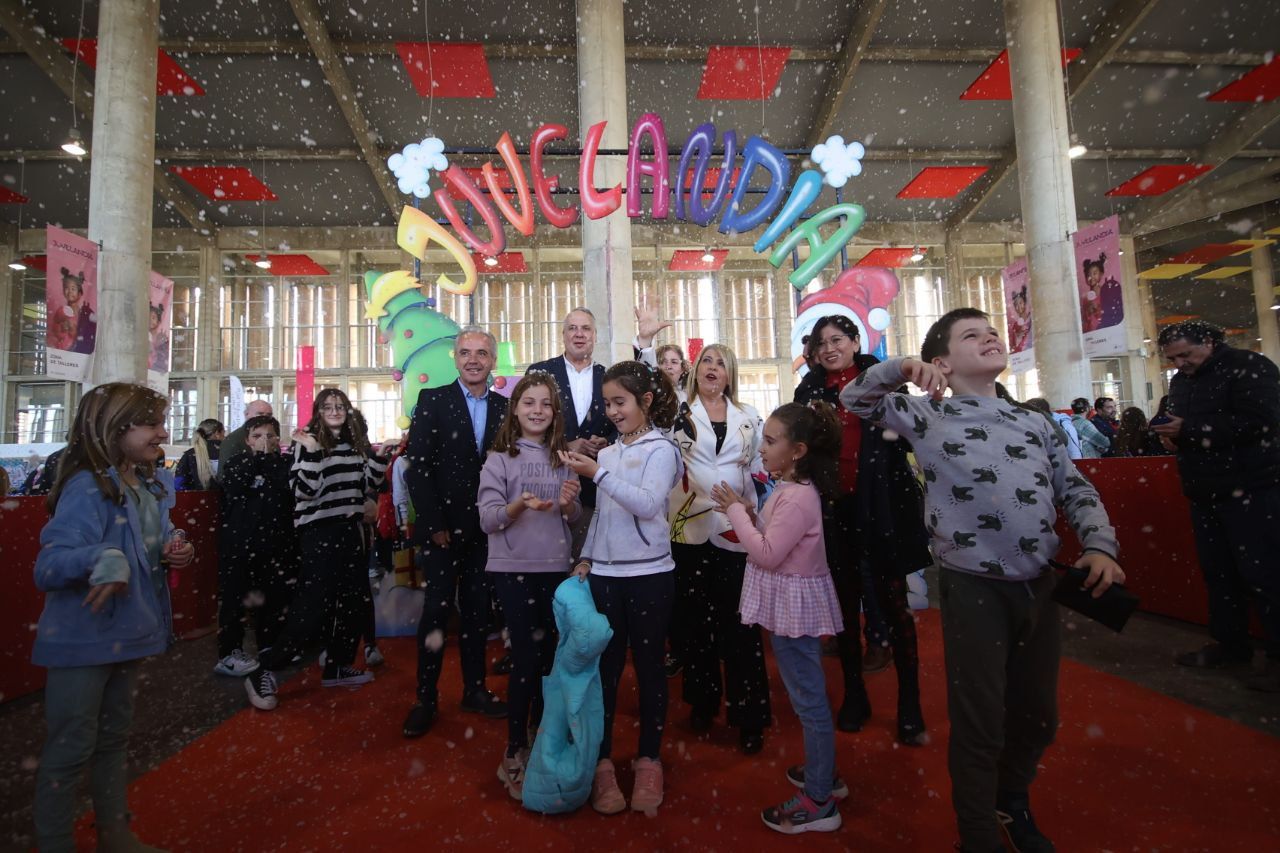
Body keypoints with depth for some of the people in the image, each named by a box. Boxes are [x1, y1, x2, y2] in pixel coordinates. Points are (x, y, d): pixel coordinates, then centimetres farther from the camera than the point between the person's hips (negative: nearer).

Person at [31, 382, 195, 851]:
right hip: (82, 640, -8)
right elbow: (48, 566, -30)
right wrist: (103, 559, -48)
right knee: (69, 750, 6)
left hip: (126, 633, 8)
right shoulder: (87, 489, -22)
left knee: (114, 738, 21)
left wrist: (172, 552, -4)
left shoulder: (148, 486, 3)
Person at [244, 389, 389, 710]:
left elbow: (367, 484, 13)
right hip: (319, 531, -7)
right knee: (312, 605, -9)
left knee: (355, 601, 11)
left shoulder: (356, 442, 10)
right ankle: (263, 670, 6)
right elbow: (303, 490, -15)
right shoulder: (309, 441, -7)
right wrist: (311, 453, -25)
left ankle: (338, 666, 26)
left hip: (351, 529, 7)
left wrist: (378, 455, 1)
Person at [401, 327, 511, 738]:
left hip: (485, 529, 3)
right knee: (437, 610, 3)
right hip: (442, 527, -3)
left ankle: (475, 689, 26)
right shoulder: (432, 400, -3)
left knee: (477, 610, 12)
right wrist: (434, 524, -11)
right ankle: (425, 698, 18)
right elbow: (416, 466, -7)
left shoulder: (504, 407, 7)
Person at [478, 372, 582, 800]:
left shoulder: (562, 459, 8)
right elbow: (487, 520, -9)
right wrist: (518, 506, -27)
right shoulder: (499, 458, -3)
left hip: (555, 568, 4)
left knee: (548, 655, 12)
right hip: (513, 568, -4)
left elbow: (573, 519, 9)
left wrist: (569, 503, -13)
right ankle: (514, 753, 15)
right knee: (527, 658, -2)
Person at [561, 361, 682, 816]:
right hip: (604, 574, 4)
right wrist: (585, 558, 7)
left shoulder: (661, 449, -5)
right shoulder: (606, 454, 10)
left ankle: (649, 760, 24)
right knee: (605, 667, 8)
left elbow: (648, 504, -19)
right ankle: (603, 762, 21)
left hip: (649, 574, -4)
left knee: (649, 666, 8)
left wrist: (598, 474, -23)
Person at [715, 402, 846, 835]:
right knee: (808, 695, 22)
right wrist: (749, 512, -2)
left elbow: (767, 554, -25)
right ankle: (822, 772, 40)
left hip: (795, 605, -11)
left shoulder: (796, 497, -25)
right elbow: (773, 539, 11)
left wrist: (736, 511, -17)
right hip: (791, 603, 11)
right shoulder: (792, 489, 7)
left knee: (809, 700, 2)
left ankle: (818, 802, 17)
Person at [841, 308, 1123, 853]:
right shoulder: (930, 416, -2)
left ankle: (1012, 804, 50)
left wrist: (1099, 545, -2)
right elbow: (854, 399, -2)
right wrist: (901, 368, -18)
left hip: (1039, 585, 6)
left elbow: (1077, 491, 14)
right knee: (980, 725, 5)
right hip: (974, 588, -5)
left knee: (1038, 717, 21)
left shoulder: (1033, 422, 12)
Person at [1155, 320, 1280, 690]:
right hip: (1204, 493, 7)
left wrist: (1188, 430, -21)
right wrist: (1171, 435, -1)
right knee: (1217, 571, 11)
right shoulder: (1180, 381, 14)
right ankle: (1230, 643, 23)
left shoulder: (1250, 367, -9)